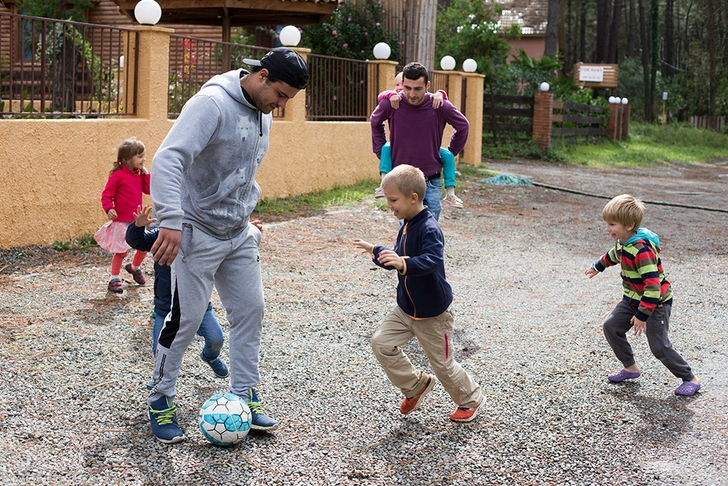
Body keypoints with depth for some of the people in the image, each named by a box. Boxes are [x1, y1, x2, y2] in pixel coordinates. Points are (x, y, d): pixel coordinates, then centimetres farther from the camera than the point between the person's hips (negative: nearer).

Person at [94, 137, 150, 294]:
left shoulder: (139, 175, 8)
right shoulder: (117, 175, -14)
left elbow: (148, 190, 6)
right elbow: (106, 195, -12)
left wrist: (146, 174, -1)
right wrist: (109, 209, -26)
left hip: (137, 221, 7)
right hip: (121, 221, -7)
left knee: (144, 247, 11)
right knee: (121, 251, -3)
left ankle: (134, 267, 38)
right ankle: (114, 279, 10)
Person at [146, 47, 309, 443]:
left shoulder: (262, 114, 7)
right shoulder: (212, 103, -20)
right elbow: (169, 159, -31)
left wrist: (246, 214, 16)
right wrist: (171, 220, -40)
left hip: (239, 234, 8)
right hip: (197, 233, -8)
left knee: (250, 311, 6)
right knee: (186, 319, -2)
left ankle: (244, 398, 18)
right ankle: (161, 400, 15)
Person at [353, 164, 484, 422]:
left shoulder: (429, 229, -25)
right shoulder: (407, 225, 3)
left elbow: (431, 261, -42)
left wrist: (403, 263, -56)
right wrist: (375, 251, 10)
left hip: (432, 313, -8)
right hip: (405, 309, 8)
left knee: (442, 363, 5)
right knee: (382, 343, -1)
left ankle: (471, 399, 32)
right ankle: (416, 385, 18)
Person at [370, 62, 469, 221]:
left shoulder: (440, 106, -11)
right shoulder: (390, 104, -9)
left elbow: (463, 126, 10)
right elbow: (376, 123, 15)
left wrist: (450, 153, 9)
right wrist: (381, 152, 9)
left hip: (431, 183, 0)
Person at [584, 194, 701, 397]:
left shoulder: (642, 250, -31)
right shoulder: (622, 242, -3)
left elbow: (653, 286, -33)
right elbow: (615, 255, 25)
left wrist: (642, 315, -30)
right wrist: (598, 266, 40)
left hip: (656, 303, -9)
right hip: (632, 299, 9)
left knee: (659, 346, -10)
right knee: (611, 327, 5)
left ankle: (690, 379, 7)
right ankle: (630, 367, 20)